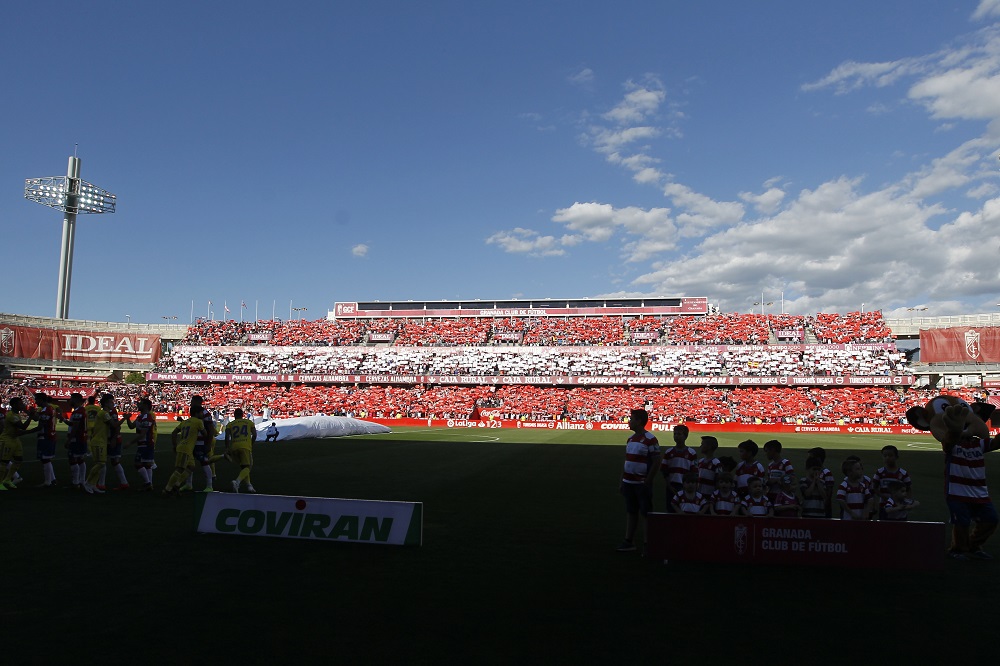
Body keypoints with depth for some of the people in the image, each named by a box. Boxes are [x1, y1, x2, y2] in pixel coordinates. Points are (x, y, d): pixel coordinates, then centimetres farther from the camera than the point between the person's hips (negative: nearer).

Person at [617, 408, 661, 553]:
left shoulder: (650, 439, -13)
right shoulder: (630, 438, 13)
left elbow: (656, 462, -15)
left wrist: (647, 482, -17)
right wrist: (622, 481, 16)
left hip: (642, 484, -8)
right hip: (629, 482, 8)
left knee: (645, 513, 0)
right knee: (630, 512, 12)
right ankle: (629, 542, 19)